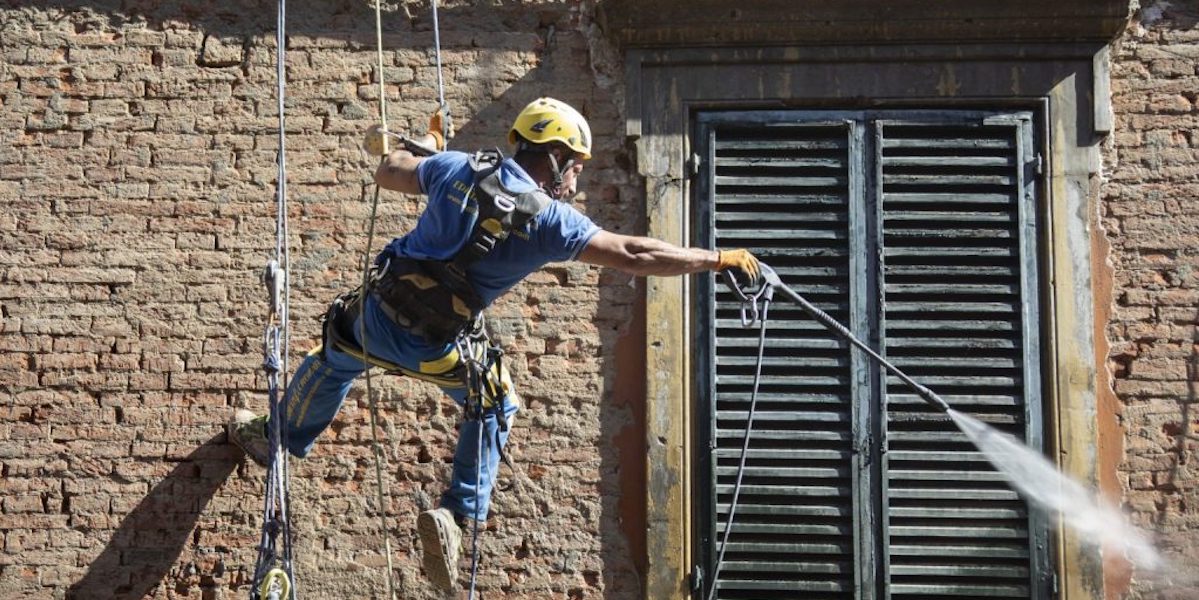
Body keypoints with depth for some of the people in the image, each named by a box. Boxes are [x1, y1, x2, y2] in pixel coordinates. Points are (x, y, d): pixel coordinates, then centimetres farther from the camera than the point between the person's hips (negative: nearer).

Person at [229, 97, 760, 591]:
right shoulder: (551, 220, -11)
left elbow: (387, 174, 16)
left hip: (377, 314, 3)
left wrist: (427, 142, 36)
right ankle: (458, 512, 13)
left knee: (332, 363, 34)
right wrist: (719, 259, -6)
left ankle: (278, 440, 57)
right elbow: (634, 255, -14)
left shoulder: (460, 167, -1)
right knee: (493, 408, 25)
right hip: (438, 348, -3)